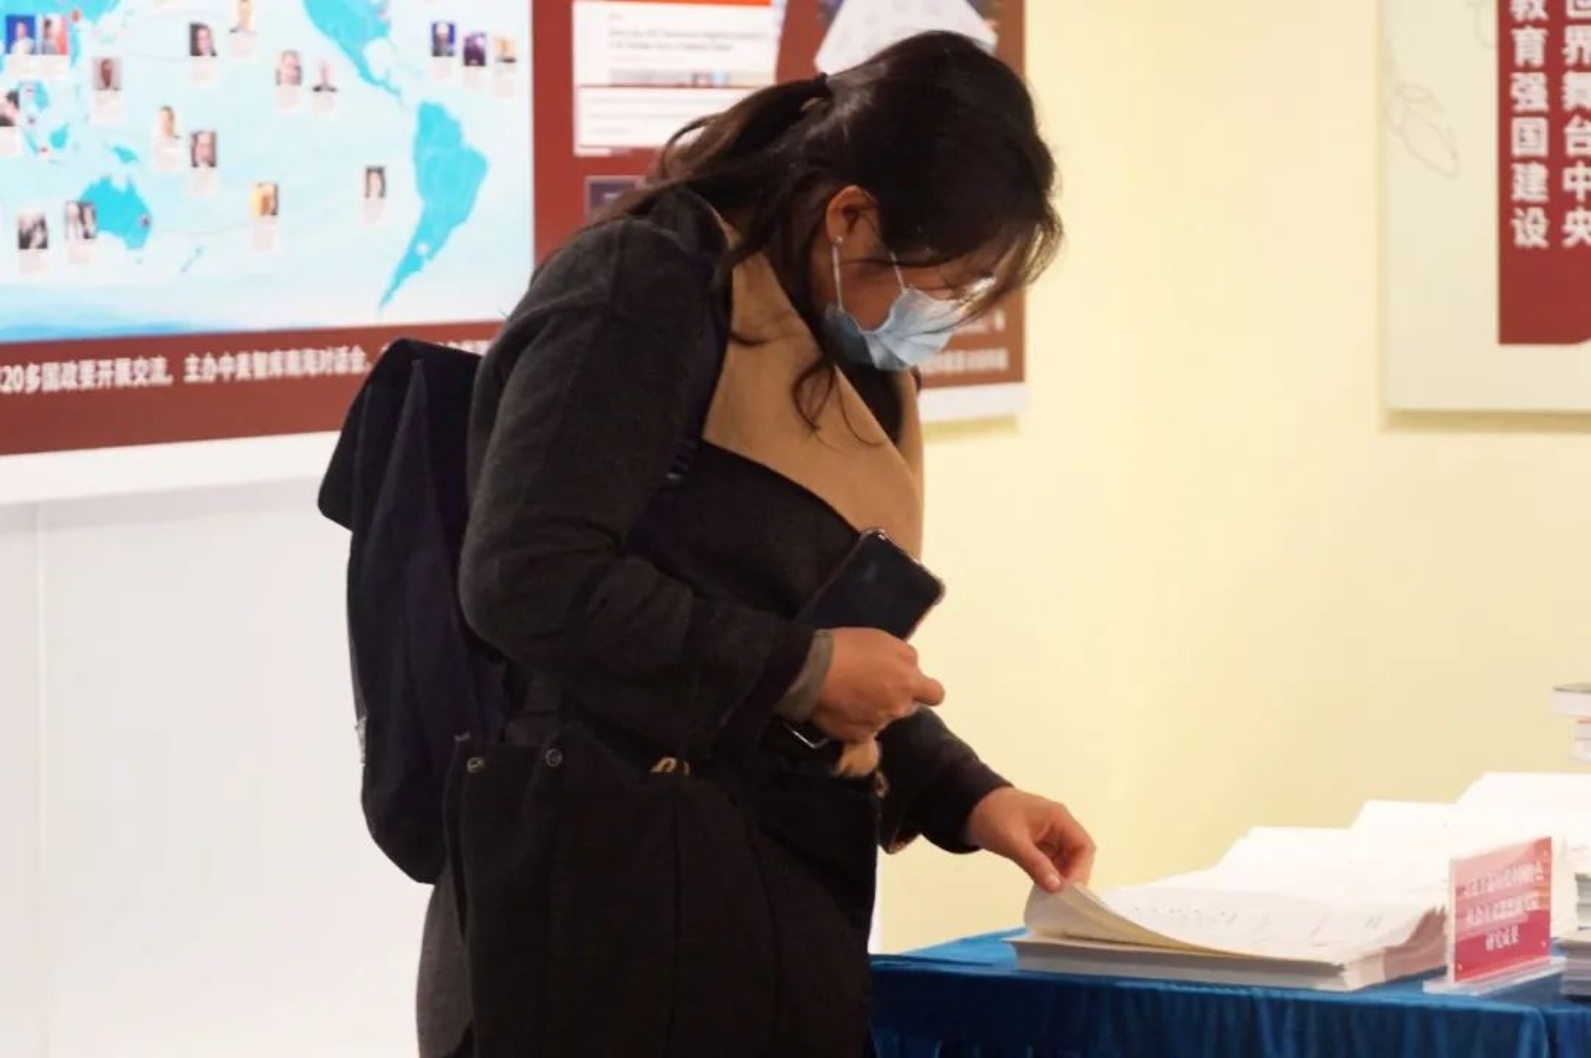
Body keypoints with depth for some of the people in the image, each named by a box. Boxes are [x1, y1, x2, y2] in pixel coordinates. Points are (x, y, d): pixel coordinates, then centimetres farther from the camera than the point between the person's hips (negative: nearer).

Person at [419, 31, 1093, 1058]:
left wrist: (963, 797, 6)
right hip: (620, 889, -9)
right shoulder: (648, 291, -13)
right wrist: (799, 669, -18)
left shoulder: (847, 357, 15)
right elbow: (530, 579, -23)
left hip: (783, 894, 9)